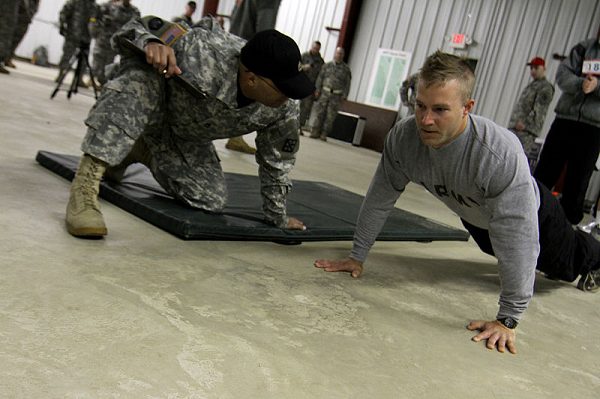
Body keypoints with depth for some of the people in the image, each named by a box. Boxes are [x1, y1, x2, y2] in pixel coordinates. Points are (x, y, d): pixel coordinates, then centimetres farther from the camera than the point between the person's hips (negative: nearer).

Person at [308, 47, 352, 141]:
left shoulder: (346, 68, 4)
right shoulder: (327, 65, 7)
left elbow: (347, 83, 2)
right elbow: (320, 78, 6)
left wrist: (344, 96, -5)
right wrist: (317, 90, -4)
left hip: (337, 95, -1)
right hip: (324, 93, 1)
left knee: (330, 115, -2)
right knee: (319, 112, -3)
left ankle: (324, 135, 4)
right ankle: (315, 132, 3)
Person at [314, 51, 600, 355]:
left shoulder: (501, 155, -49)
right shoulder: (403, 137, -34)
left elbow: (517, 240, -44)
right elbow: (380, 198, -21)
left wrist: (507, 320, -40)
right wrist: (357, 256, -16)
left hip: (529, 213, -4)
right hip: (474, 216, 4)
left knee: (562, 265, 26)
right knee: (496, 250, 36)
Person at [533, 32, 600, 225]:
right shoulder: (584, 47, 11)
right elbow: (563, 73, 0)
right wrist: (580, 84, -18)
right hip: (565, 118, 2)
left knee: (577, 180, 2)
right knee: (544, 172, 3)